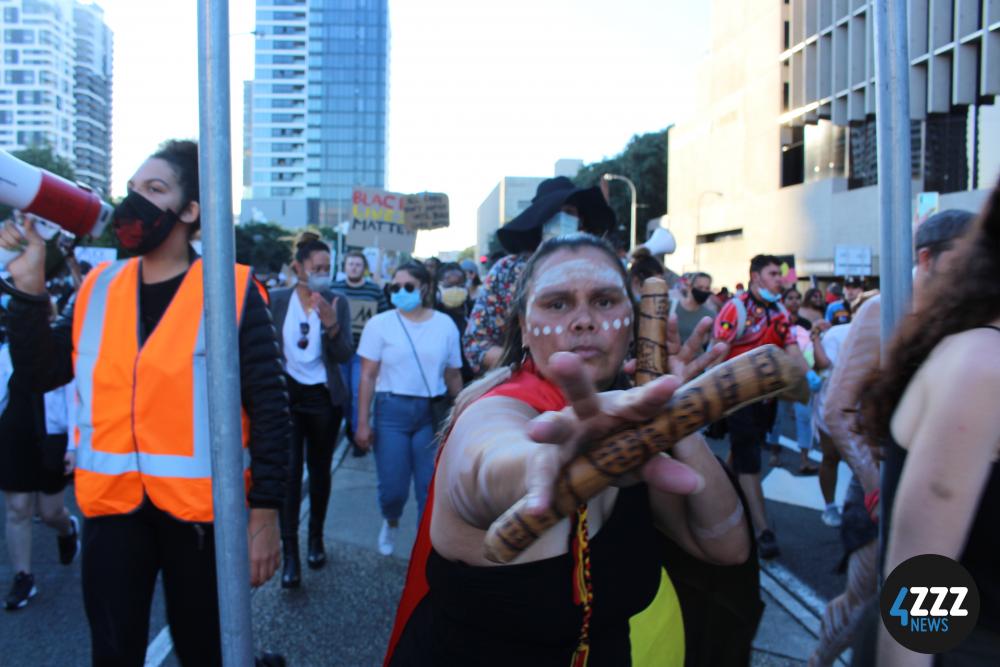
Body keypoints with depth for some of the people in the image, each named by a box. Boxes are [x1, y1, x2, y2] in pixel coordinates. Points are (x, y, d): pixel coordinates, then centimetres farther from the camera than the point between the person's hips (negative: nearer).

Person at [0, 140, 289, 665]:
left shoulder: (231, 288, -10)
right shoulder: (98, 287, 5)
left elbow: (268, 405, -11)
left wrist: (265, 511, -13)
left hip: (199, 505, -4)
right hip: (112, 504, 4)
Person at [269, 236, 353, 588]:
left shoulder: (337, 303, -3)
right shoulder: (276, 300, -3)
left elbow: (345, 356, -9)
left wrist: (332, 325, -24)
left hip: (324, 397, 1)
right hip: (287, 392, -1)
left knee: (319, 468, 12)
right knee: (289, 469, -7)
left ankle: (316, 538, 30)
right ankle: (289, 553, 0)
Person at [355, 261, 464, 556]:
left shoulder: (445, 324, 2)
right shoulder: (380, 324, -2)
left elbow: (454, 377, 8)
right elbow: (368, 376, -2)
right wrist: (362, 423, -6)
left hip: (432, 413, 1)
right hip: (392, 410, -1)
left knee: (431, 487, 2)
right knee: (393, 487, 1)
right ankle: (390, 522, 37)